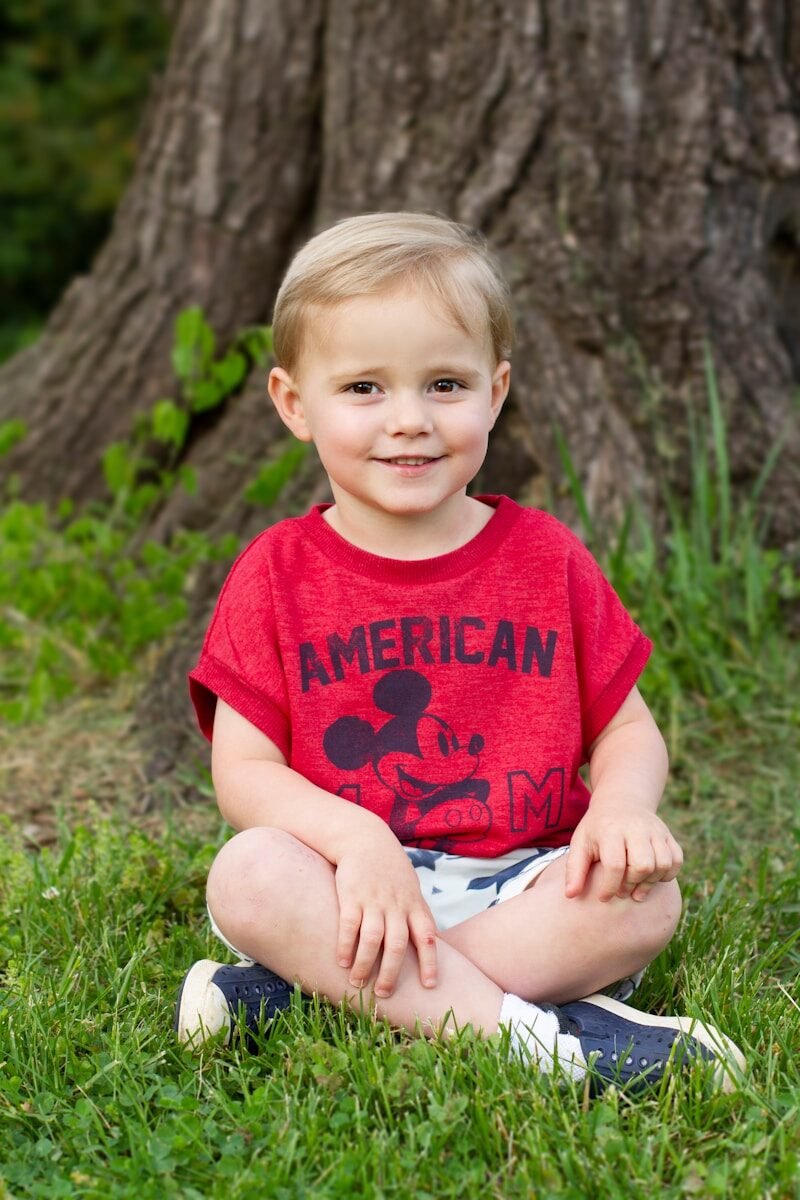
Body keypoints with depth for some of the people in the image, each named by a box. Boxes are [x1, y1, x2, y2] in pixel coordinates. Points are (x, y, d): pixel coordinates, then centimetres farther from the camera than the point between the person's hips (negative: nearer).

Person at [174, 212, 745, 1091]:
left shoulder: (547, 558, 5)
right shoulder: (277, 574, 1)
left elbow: (628, 729, 8)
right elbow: (244, 770, -5)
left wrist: (620, 804, -16)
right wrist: (356, 836, -24)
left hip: (522, 885, 2)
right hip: (360, 884, -1)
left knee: (643, 900, -27)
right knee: (247, 877, -30)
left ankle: (308, 986, -25)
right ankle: (541, 1040, -31)